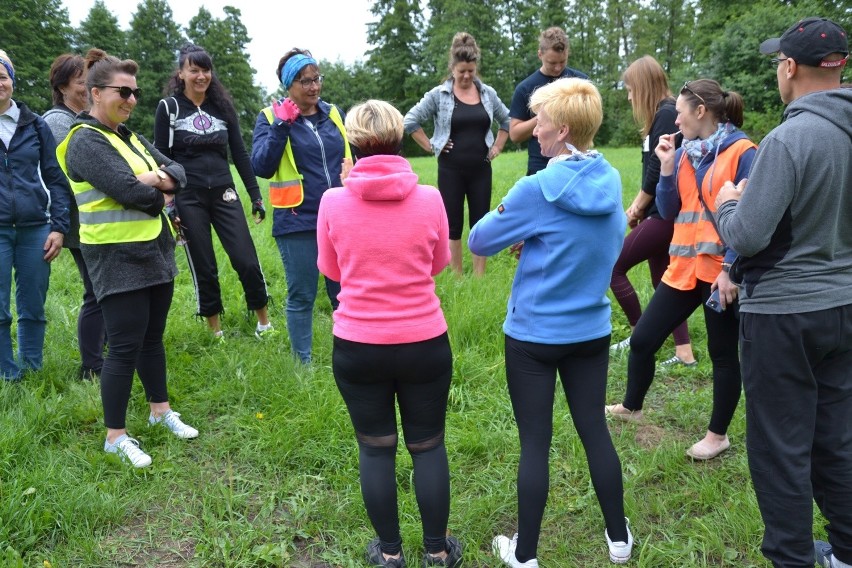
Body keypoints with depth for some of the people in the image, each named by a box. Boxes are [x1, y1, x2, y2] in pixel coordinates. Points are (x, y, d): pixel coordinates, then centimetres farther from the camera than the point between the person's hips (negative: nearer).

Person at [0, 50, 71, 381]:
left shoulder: (34, 124, 7)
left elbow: (55, 178, 8)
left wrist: (59, 227, 0)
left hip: (34, 230, 1)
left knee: (33, 309, 7)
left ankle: (34, 373, 21)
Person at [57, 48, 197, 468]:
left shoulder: (128, 136, 14)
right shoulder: (85, 141, -13)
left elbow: (177, 171, 9)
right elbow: (129, 190, -24)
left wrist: (159, 178, -13)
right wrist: (159, 196, -4)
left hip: (155, 252, 8)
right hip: (118, 259, -8)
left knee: (152, 338, 18)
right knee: (125, 346, -3)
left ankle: (160, 410, 33)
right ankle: (115, 437, 11)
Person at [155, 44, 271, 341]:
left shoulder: (223, 106, 8)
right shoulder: (169, 108, 0)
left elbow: (240, 153, 10)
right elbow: (161, 158, 0)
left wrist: (255, 195, 7)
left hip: (224, 194, 2)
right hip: (188, 199, -2)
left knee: (247, 261, -3)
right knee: (204, 267, 4)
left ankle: (264, 321, 15)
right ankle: (215, 330, 19)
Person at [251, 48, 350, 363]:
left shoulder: (333, 114, 10)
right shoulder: (270, 117, -1)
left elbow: (350, 159, 19)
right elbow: (261, 167, -13)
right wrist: (281, 125, -20)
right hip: (298, 223, -3)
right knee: (302, 297, 5)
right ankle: (303, 364, 19)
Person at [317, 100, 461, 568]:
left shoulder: (333, 201, -9)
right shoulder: (429, 198, -9)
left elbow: (331, 271, 5)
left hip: (357, 346, 0)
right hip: (425, 343, 0)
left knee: (376, 448, 17)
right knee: (428, 446, 17)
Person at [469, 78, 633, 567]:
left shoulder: (537, 189, -19)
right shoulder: (611, 182, -1)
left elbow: (480, 242, -9)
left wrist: (520, 231, 10)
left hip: (535, 335, -5)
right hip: (592, 331, 5)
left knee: (535, 444, 5)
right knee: (595, 430, 16)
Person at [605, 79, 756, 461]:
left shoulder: (742, 152, -10)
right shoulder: (685, 153, 10)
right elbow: (668, 211, 8)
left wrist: (731, 269, -18)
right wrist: (667, 166, -2)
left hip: (722, 271, -7)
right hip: (684, 267, 7)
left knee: (723, 353, 8)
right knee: (643, 338, 9)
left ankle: (718, 435, 24)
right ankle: (631, 407, 31)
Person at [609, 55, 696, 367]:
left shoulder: (666, 114, -14)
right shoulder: (662, 114, 15)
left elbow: (658, 170, -18)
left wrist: (637, 209, -5)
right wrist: (637, 206, 9)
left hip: (665, 213, -10)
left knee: (614, 266, -4)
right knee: (664, 281, 13)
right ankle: (685, 352, 16)